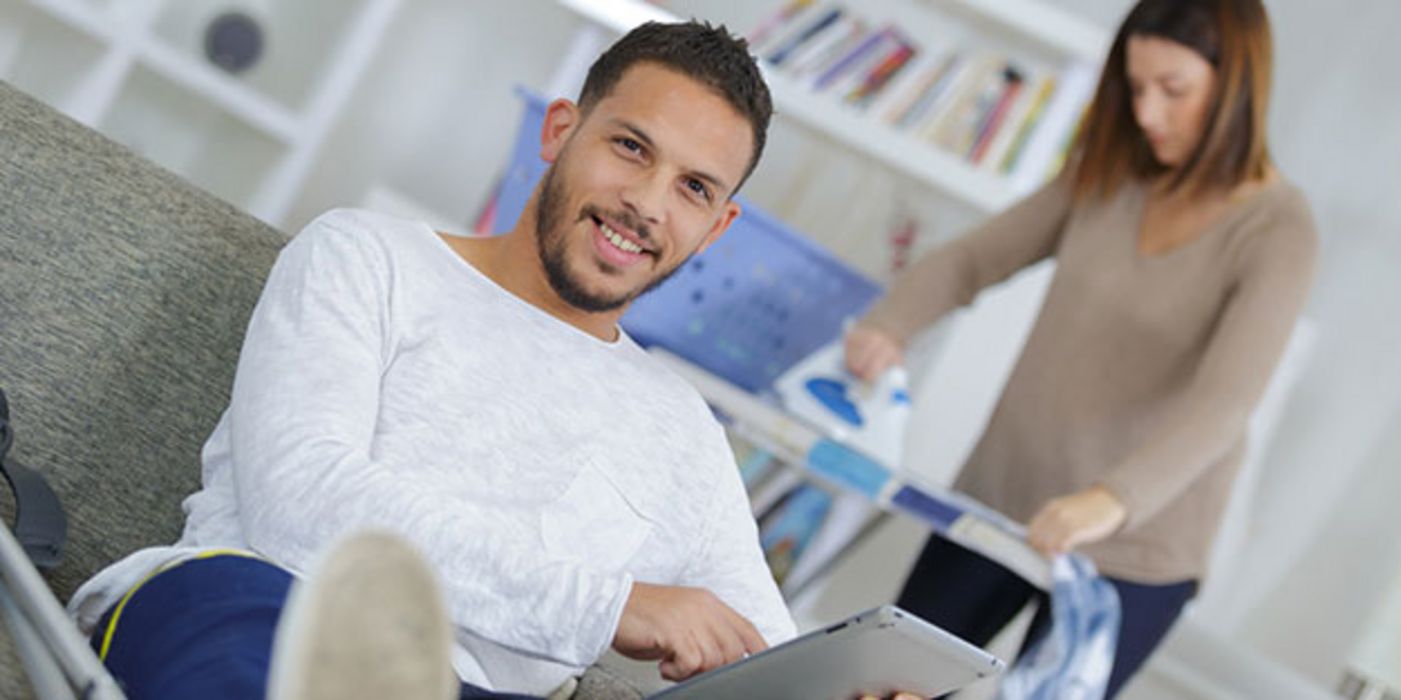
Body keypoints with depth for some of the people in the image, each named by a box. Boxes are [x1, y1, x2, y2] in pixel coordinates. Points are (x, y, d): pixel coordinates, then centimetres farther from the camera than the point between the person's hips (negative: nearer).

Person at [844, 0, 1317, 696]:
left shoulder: (1278, 231, -14)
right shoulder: (1107, 175, 3)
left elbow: (1224, 401, -26)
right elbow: (973, 257, 5)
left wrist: (1114, 499, -42)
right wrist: (890, 325, -16)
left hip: (1130, 553, -5)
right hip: (998, 497, 5)